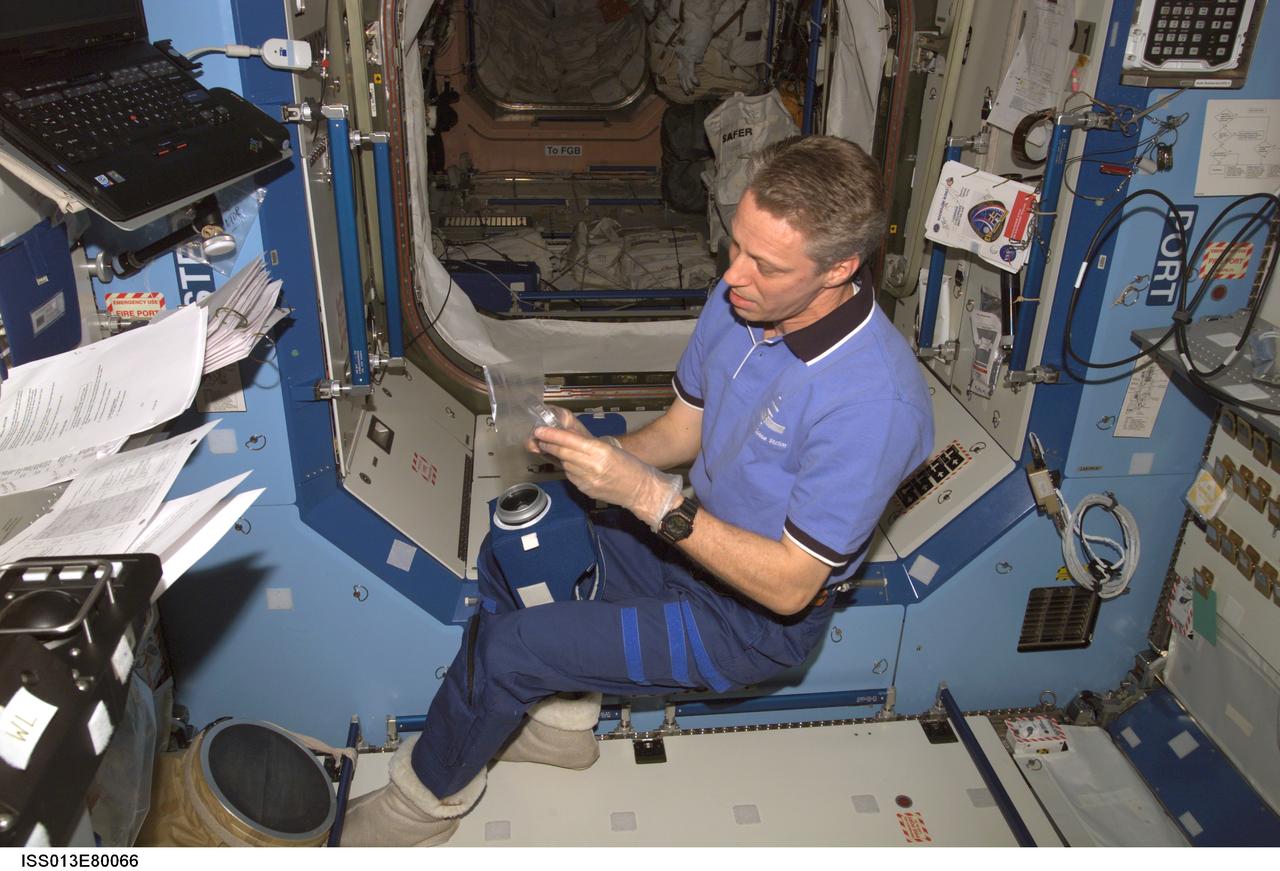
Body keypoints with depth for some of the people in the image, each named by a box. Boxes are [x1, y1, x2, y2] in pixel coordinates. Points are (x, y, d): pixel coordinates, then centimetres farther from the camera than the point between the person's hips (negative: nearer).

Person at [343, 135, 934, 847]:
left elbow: (790, 586, -28)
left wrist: (648, 495, -34)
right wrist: (597, 451, -16)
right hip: (693, 537, 8)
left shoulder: (875, 401, -33)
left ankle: (429, 798, 19)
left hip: (756, 619, -8)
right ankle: (560, 717, 26)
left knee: (503, 645, -12)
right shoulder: (740, 302, -9)